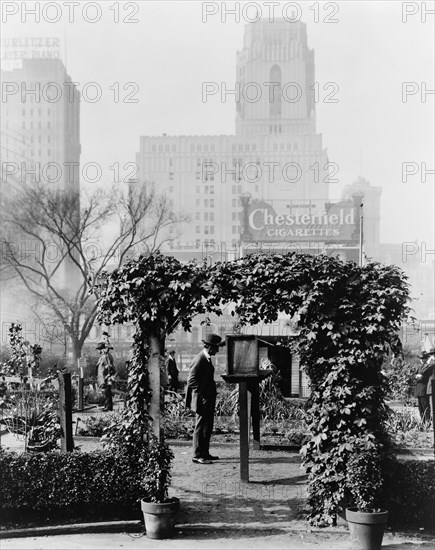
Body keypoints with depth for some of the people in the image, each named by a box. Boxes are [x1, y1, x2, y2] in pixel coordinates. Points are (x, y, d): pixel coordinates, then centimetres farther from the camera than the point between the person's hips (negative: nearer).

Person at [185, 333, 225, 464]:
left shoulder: (207, 359, 13)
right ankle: (197, 455, 1)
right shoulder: (199, 359, -18)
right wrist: (202, 393, -19)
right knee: (201, 427, -5)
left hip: (209, 399, 10)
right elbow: (191, 380, -21)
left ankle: (205, 453, 22)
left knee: (208, 427, 14)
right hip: (202, 400, -10)